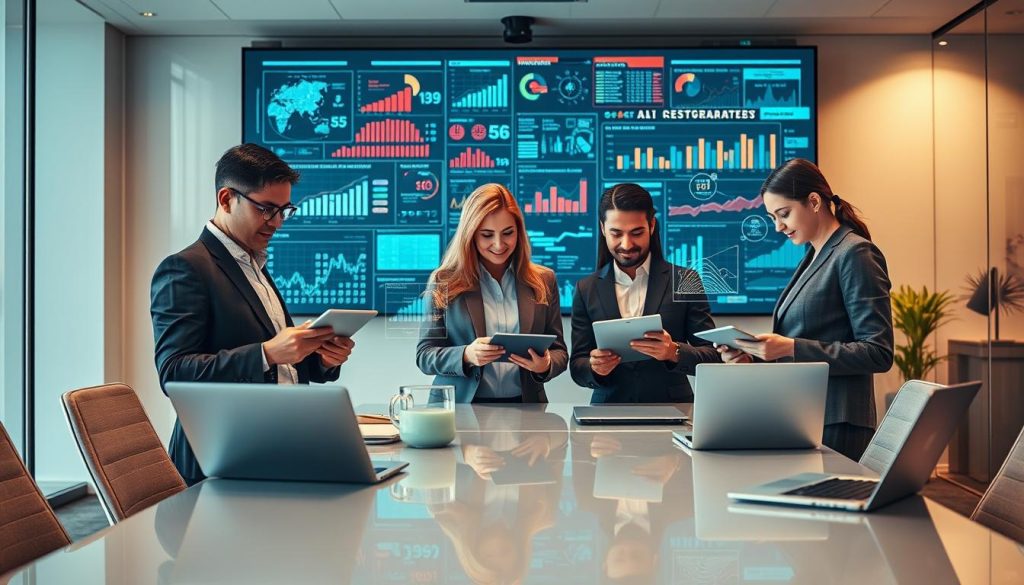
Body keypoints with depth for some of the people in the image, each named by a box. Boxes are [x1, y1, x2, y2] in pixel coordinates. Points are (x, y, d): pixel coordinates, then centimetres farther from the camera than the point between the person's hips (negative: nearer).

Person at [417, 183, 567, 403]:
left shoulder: (543, 281, 8)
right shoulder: (444, 282, 2)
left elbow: (559, 352, 11)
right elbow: (424, 355, 1)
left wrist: (545, 366, -11)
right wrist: (466, 355, -17)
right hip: (460, 409, -2)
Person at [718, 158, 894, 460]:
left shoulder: (856, 254, -10)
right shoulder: (813, 257, 15)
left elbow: (878, 354, -15)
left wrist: (791, 347, -21)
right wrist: (754, 355, 1)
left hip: (834, 425, -8)